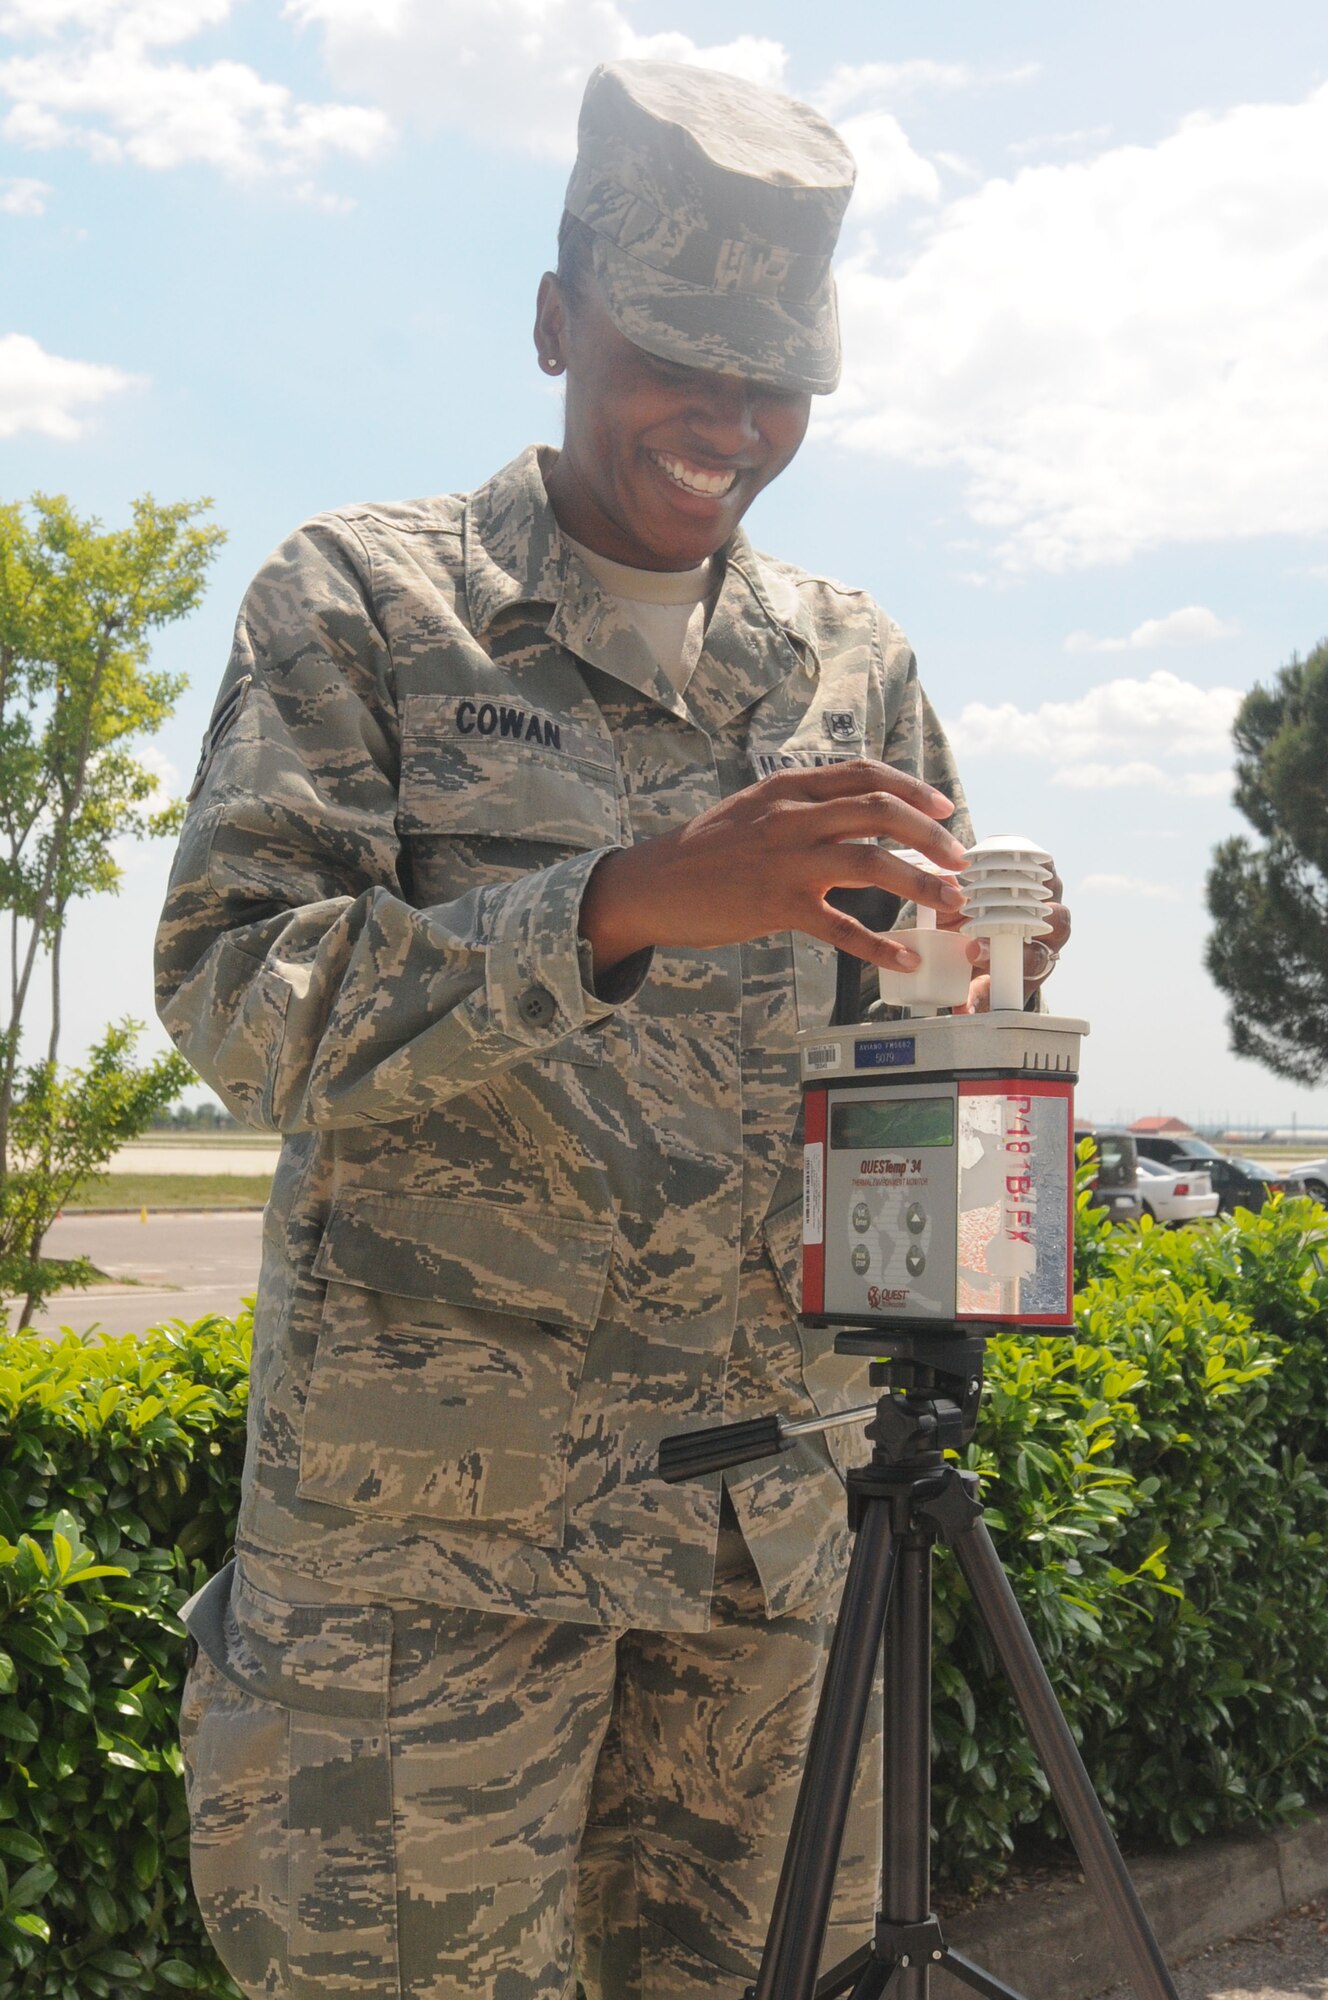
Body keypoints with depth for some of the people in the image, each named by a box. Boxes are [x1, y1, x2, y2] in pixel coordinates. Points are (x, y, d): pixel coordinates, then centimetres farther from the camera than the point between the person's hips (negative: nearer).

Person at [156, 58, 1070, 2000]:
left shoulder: (857, 660, 13)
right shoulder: (363, 600, -1)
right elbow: (237, 998, -12)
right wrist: (620, 903, -26)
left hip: (776, 1501, 5)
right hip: (432, 1506, -4)